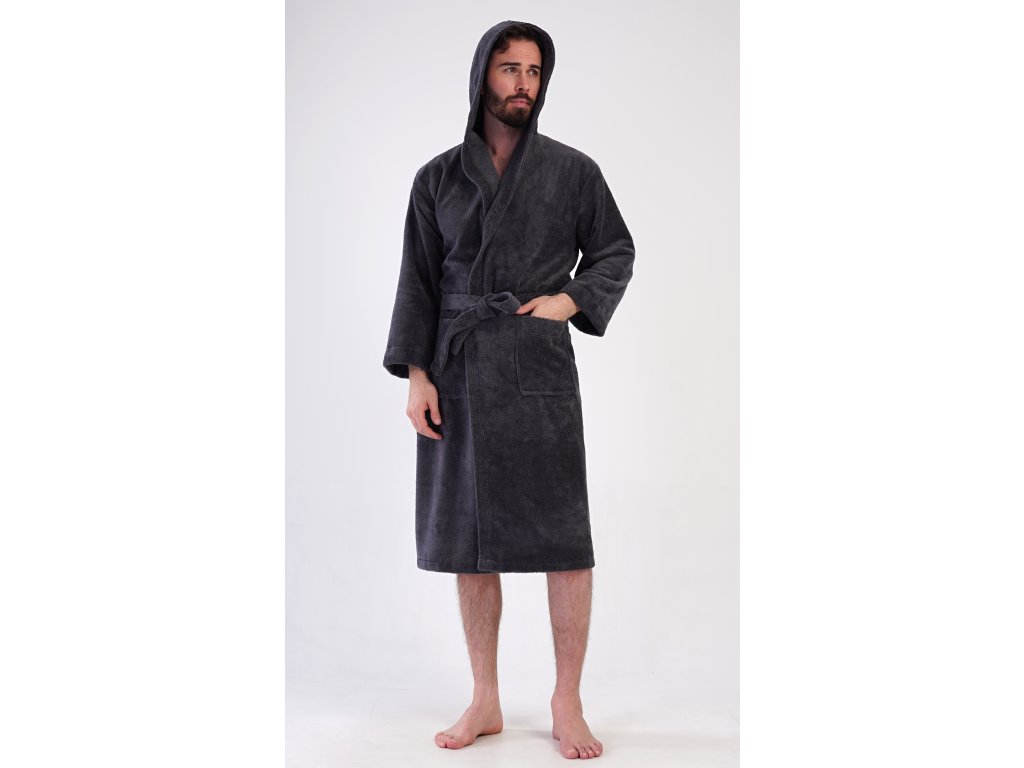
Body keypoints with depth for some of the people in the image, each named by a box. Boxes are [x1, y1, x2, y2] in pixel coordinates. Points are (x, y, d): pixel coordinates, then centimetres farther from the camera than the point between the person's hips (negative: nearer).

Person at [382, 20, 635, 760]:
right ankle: (485, 703, 19)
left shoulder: (573, 169, 4)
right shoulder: (438, 177, 7)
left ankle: (568, 704, 12)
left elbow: (615, 252, 12)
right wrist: (416, 375, -2)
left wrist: (571, 301, -6)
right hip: (458, 373, 2)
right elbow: (419, 281, 6)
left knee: (565, 540, -4)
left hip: (539, 371, -2)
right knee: (467, 538, 6)